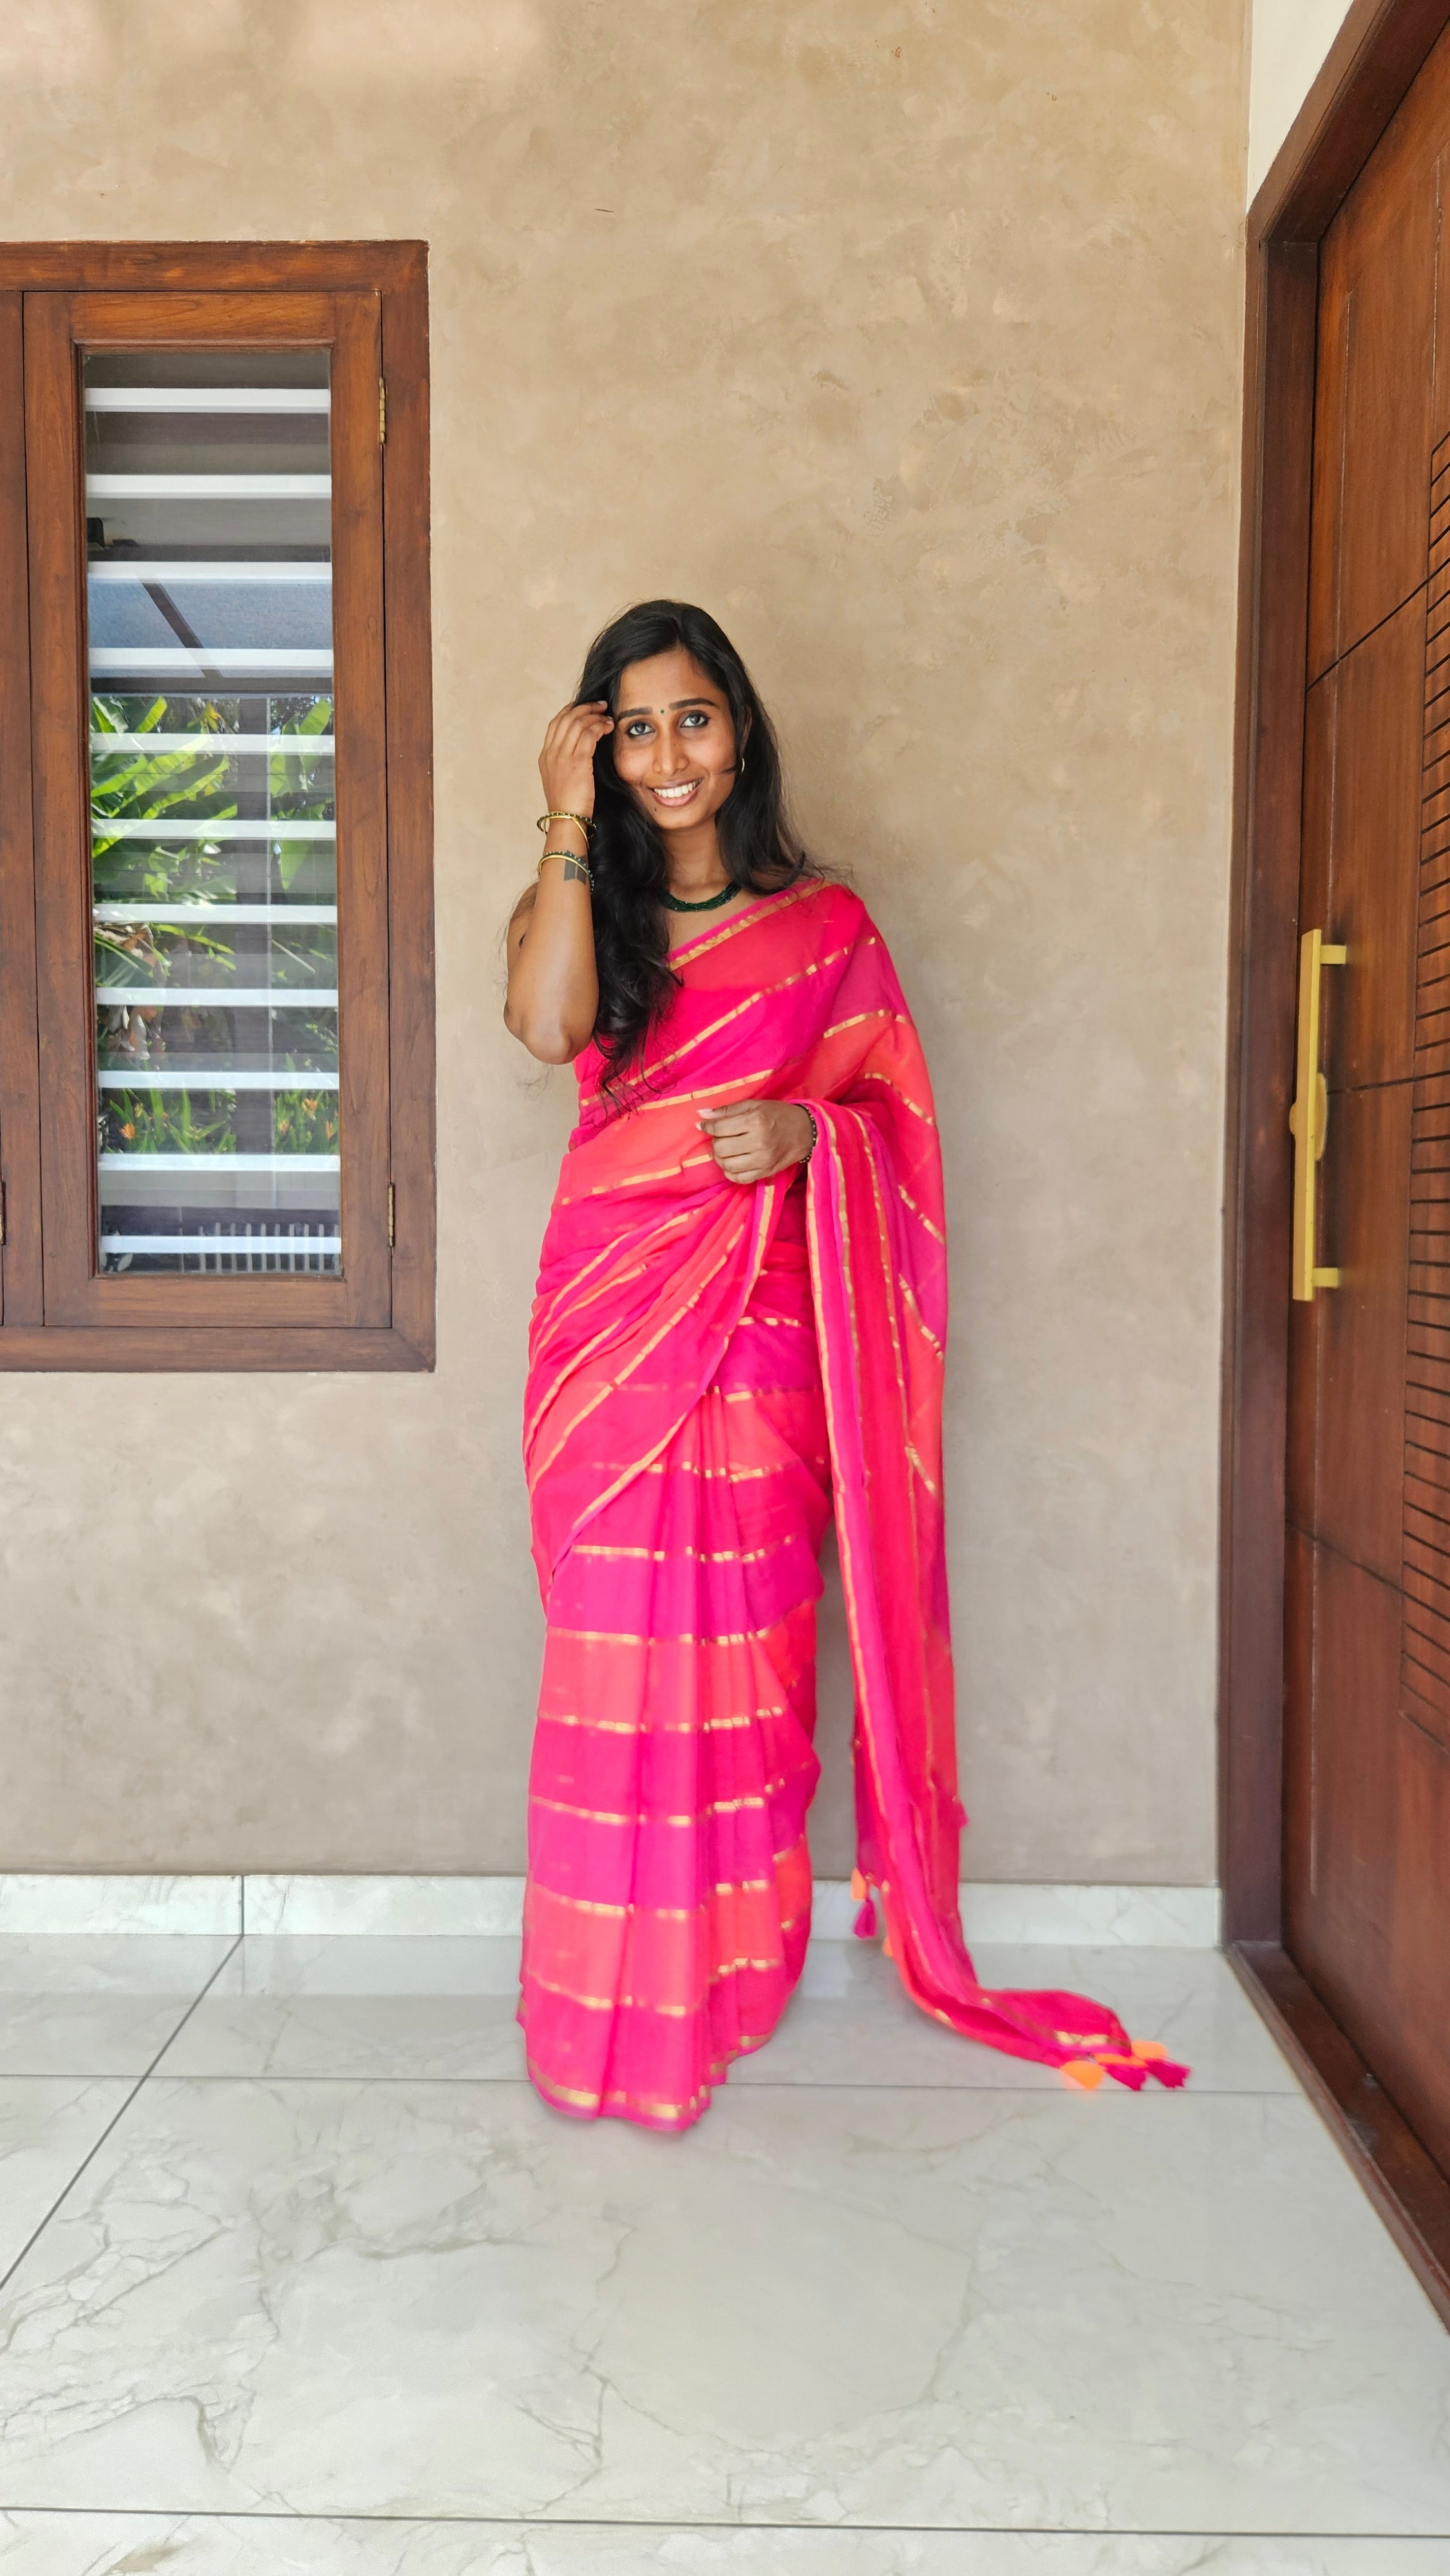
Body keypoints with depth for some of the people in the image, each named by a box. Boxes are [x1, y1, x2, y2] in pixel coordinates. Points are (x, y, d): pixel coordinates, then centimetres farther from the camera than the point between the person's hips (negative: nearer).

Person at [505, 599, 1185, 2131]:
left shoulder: (824, 927, 9)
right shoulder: (584, 904, 11)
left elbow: (895, 1119, 7)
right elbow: (547, 1025, -12)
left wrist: (802, 1130, -13)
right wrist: (568, 823, -8)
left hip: (762, 1321, 0)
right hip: (609, 1312, 1)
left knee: (739, 1646, 3)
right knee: (615, 1645, 1)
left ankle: (729, 1977, 20)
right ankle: (613, 1998, 16)